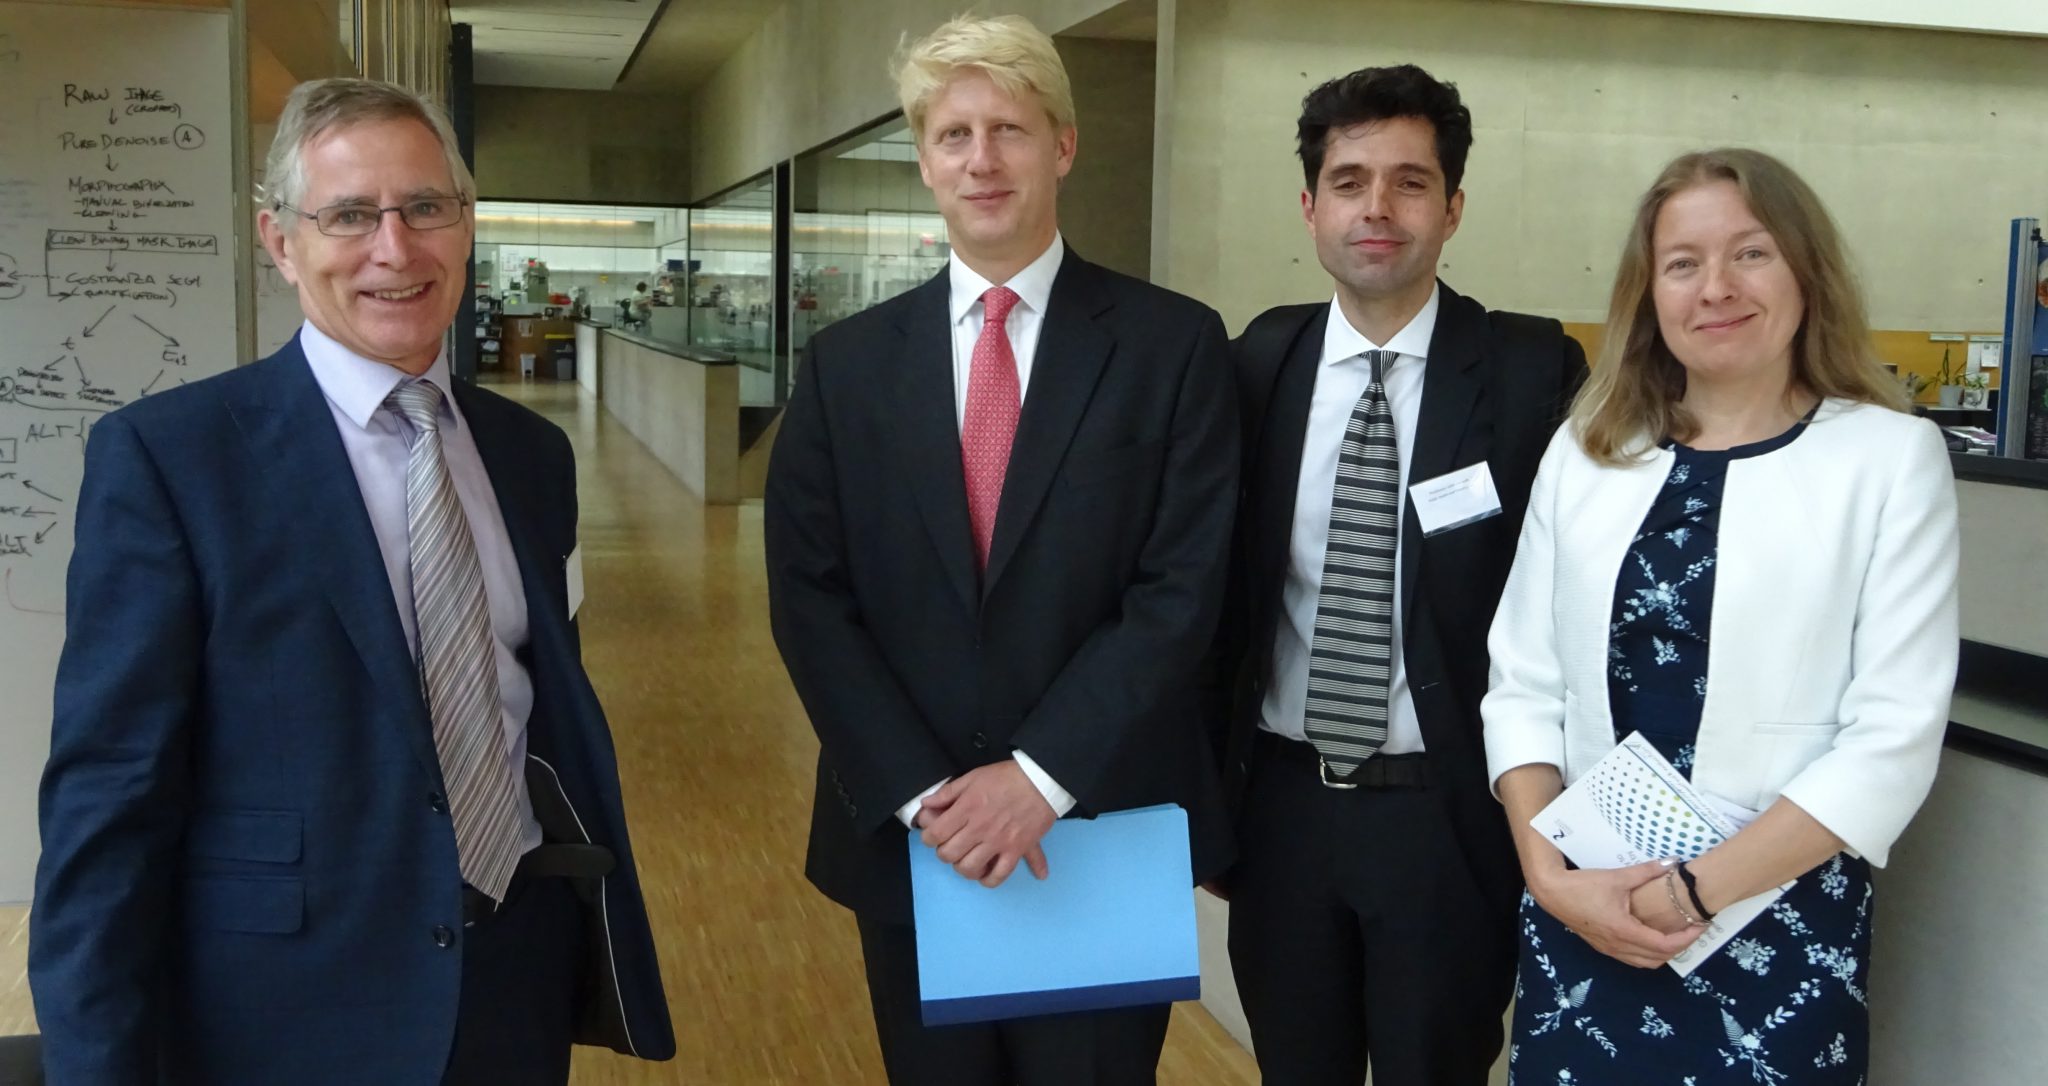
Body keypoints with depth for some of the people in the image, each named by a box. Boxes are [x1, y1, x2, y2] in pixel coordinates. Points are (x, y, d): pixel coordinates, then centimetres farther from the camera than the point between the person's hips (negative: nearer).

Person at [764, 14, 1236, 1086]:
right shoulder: (847, 364, 3)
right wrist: (921, 792, -12)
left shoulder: (1173, 343, -4)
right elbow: (809, 598, -1)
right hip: (908, 836, 2)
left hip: (1109, 832, -2)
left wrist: (1040, 777, -15)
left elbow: (1182, 589, -9)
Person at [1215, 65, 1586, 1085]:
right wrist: (1204, 772, 5)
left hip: (1447, 813, -3)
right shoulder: (1258, 362, 0)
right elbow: (1220, 578, 6)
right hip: (1283, 801, 3)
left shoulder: (1532, 372, -9)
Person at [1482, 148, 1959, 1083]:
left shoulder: (1892, 457, -4)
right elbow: (1525, 684, 4)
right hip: (1578, 920, 3)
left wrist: (1699, 890, -14)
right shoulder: (1585, 451, 5)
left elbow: (1895, 737, -10)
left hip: (1779, 926, -2)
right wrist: (1548, 873, -9)